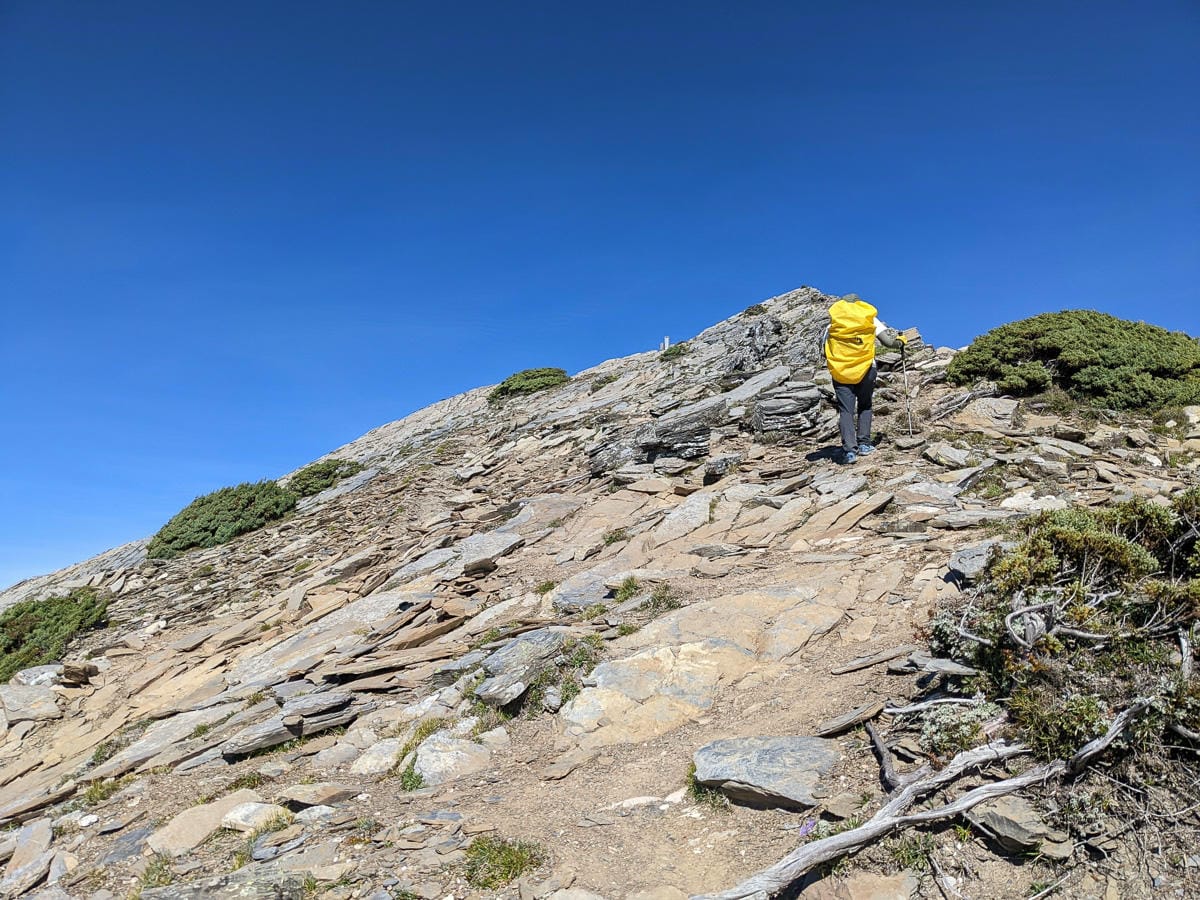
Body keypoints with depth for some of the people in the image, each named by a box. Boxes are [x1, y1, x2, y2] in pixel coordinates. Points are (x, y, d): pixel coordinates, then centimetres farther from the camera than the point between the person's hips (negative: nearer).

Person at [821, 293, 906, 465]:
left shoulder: (833, 322, 12)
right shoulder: (870, 318, 11)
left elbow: (823, 347, 8)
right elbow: (888, 341, 6)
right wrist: (900, 340, 27)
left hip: (840, 371, 0)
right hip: (865, 369, 0)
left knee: (845, 410, -1)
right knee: (865, 406, 19)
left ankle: (849, 449, -14)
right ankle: (864, 444, 10)